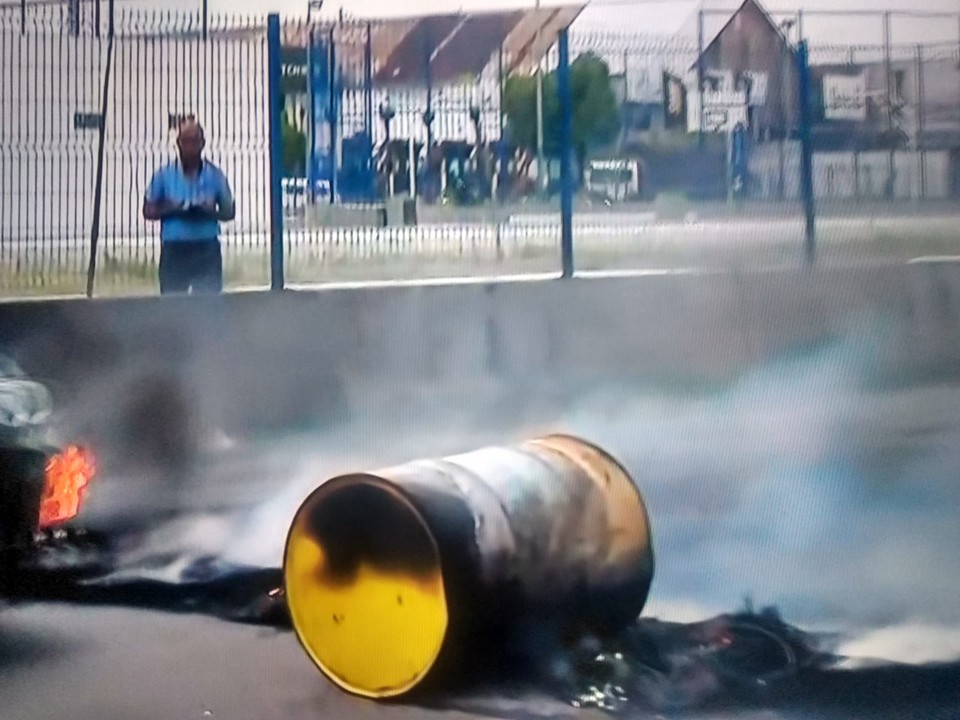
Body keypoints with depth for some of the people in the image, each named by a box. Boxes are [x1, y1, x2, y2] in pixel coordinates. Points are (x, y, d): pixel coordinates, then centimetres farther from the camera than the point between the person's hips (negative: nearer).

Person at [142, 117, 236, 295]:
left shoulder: (215, 175, 3)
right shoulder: (164, 175, 1)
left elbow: (229, 211, 8)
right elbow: (148, 211, 5)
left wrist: (209, 211, -13)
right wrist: (170, 209, -15)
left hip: (207, 248, 1)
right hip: (174, 248, 0)